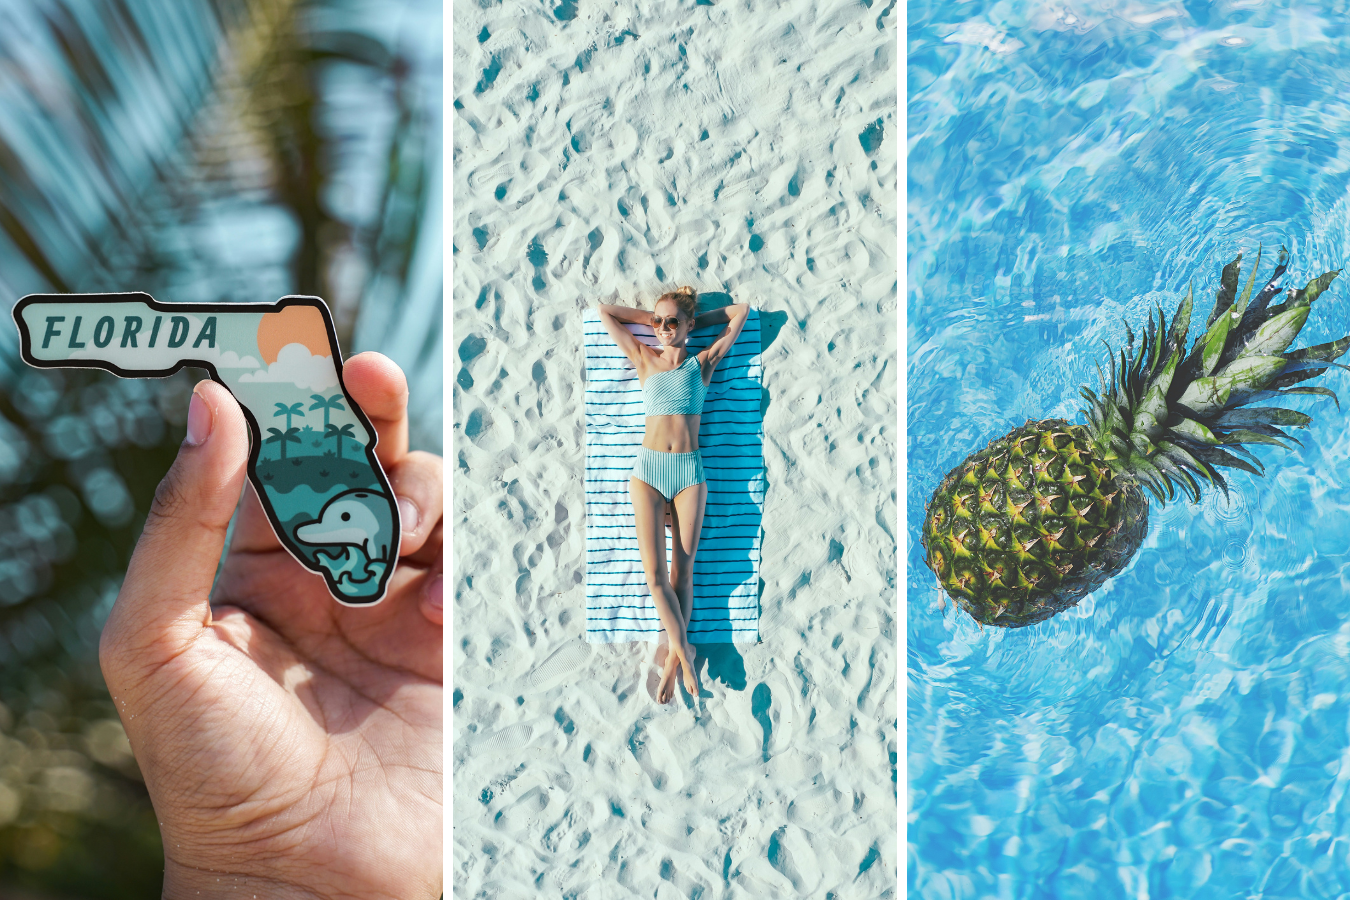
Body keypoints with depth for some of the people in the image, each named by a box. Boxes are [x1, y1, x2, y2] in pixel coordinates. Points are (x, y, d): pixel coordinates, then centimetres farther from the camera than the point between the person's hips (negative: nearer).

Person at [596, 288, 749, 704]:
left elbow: (741, 311, 11)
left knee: (682, 571, -1)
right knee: (654, 570, -10)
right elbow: (605, 311, 15)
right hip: (648, 469, 1)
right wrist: (652, 318, 16)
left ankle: (673, 655, 2)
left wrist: (696, 319, 16)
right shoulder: (645, 359, 10)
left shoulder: (702, 363, 8)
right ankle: (683, 652, -6)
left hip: (689, 471, -1)